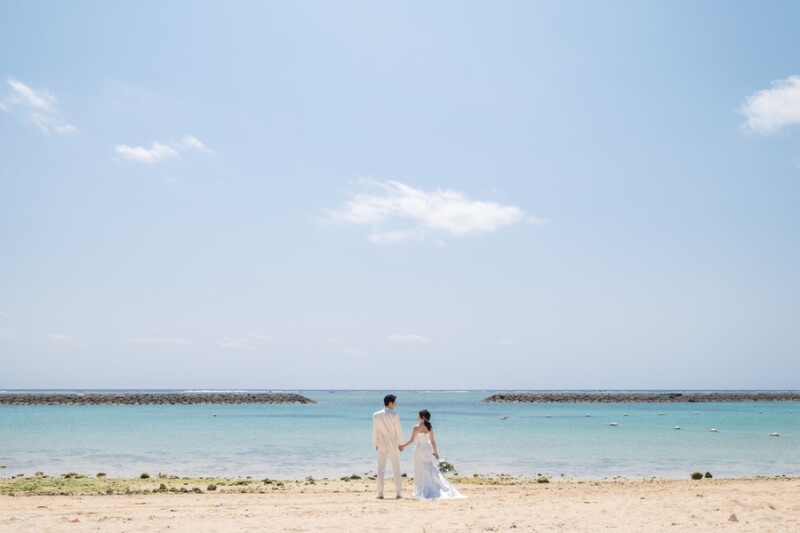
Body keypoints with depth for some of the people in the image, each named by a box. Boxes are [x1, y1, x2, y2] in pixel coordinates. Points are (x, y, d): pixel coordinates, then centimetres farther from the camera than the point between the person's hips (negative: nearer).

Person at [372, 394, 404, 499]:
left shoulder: (376, 415, -2)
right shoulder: (394, 415, -10)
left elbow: (375, 432, 2)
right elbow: (398, 431, -7)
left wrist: (376, 444, 12)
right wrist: (400, 444, 4)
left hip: (381, 446, 2)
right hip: (393, 445, -2)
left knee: (381, 470, 6)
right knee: (396, 470, 6)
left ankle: (380, 493, 3)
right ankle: (399, 493, 6)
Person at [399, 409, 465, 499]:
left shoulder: (417, 427, -12)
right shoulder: (430, 428, 4)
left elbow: (411, 440, -10)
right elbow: (432, 441, 7)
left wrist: (403, 446, 2)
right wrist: (436, 452, 14)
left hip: (420, 450, -5)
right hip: (428, 449, 5)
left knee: (421, 471, 2)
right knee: (431, 470, 11)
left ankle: (422, 491, 3)